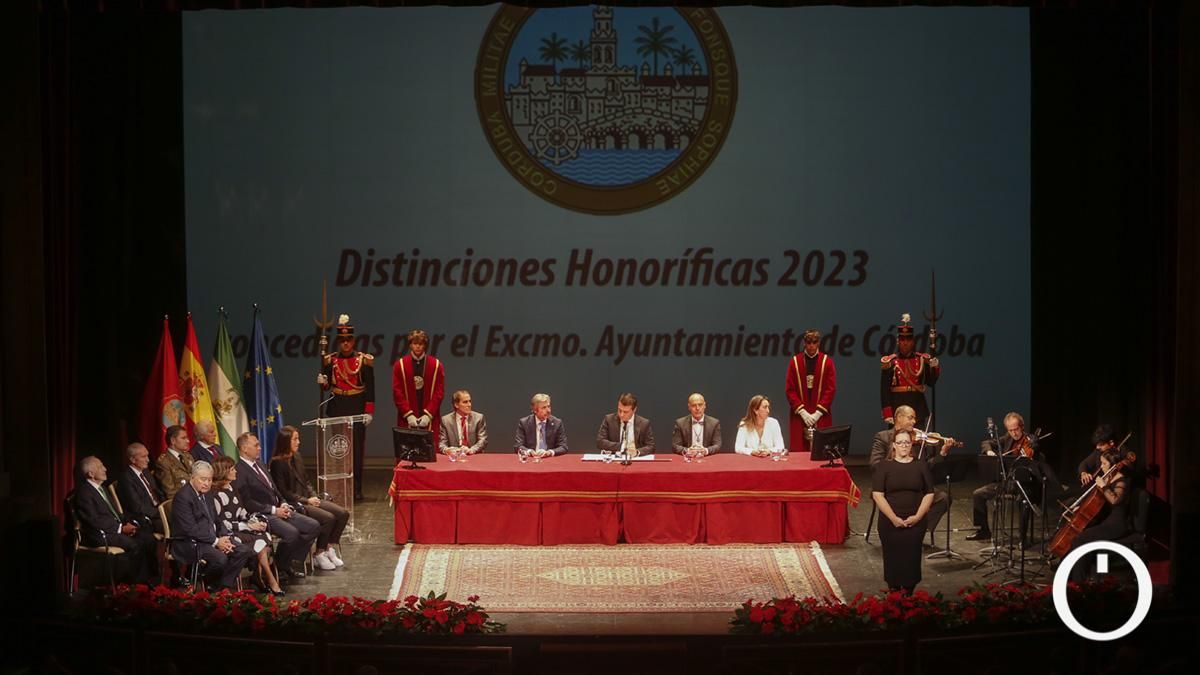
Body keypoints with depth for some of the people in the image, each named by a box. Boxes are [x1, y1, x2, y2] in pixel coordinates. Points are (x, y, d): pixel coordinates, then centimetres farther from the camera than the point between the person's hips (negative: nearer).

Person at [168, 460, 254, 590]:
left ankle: (225, 585, -2)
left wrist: (224, 538, -2)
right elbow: (190, 528, -21)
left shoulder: (206, 495, 15)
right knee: (220, 558, -33)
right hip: (189, 543, -9)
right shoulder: (182, 497, -14)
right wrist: (216, 541, -19)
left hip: (212, 538, 9)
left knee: (244, 551, -8)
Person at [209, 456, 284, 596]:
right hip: (227, 534, -7)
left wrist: (256, 521, -3)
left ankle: (261, 578, -11)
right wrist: (249, 526, -16)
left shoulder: (232, 488, 12)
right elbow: (222, 523, -16)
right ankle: (271, 581, -6)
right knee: (259, 542, -21)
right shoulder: (216, 495, -14)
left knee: (266, 537, -17)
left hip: (239, 529, 8)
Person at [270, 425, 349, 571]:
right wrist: (306, 501, -15)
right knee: (328, 518, -26)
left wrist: (314, 496, 1)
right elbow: (283, 492, -14)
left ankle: (330, 548, 2)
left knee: (343, 513, -8)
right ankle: (319, 555, -10)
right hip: (294, 504, -8)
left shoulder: (297, 457, 13)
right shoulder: (277, 463, -12)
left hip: (307, 499, 8)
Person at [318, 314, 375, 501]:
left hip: (357, 409, -2)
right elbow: (326, 385, 12)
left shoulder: (364, 360, -1)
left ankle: (356, 489, 5)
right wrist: (322, 382, -12)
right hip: (336, 408, 2)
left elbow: (370, 388, -1)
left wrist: (369, 411, -6)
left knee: (357, 449, -1)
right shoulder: (330, 360, 6)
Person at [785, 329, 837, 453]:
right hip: (799, 416, 0)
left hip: (821, 416, 0)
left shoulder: (827, 361, 2)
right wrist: (802, 412, -9)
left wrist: (818, 413, -10)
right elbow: (790, 390, 1)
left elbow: (831, 389, -2)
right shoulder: (795, 361, 4)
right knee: (799, 452, -4)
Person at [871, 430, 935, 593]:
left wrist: (918, 516, -8)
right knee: (893, 559, 2)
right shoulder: (884, 466, 1)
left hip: (915, 522, 1)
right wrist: (893, 518, -13)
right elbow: (877, 494, -6)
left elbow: (929, 494, 4)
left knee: (911, 559, 1)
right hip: (890, 522, -1)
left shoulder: (921, 466, 6)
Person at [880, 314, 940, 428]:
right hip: (897, 407, -2)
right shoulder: (890, 362, -1)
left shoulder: (922, 359, 6)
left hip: (918, 407, 2)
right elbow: (884, 390, -3)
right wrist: (887, 413, -9)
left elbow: (931, 382, 6)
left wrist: (935, 367, -12)